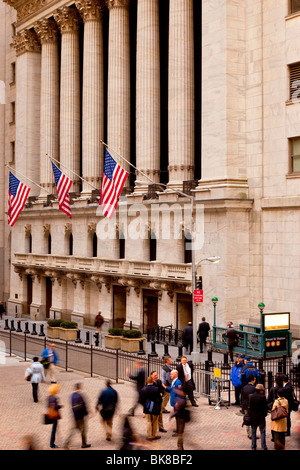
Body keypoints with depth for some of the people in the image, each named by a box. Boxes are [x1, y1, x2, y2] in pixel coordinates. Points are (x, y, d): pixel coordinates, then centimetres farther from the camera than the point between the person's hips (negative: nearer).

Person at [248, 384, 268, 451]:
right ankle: (264, 447, 7)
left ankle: (253, 447, 16)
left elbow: (249, 407, -2)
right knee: (262, 432, 7)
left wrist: (250, 415, 7)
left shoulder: (251, 396, -6)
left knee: (253, 432, 13)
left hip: (253, 417, 3)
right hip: (261, 417, -2)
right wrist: (265, 414, 6)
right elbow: (265, 407, -9)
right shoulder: (263, 397, -14)